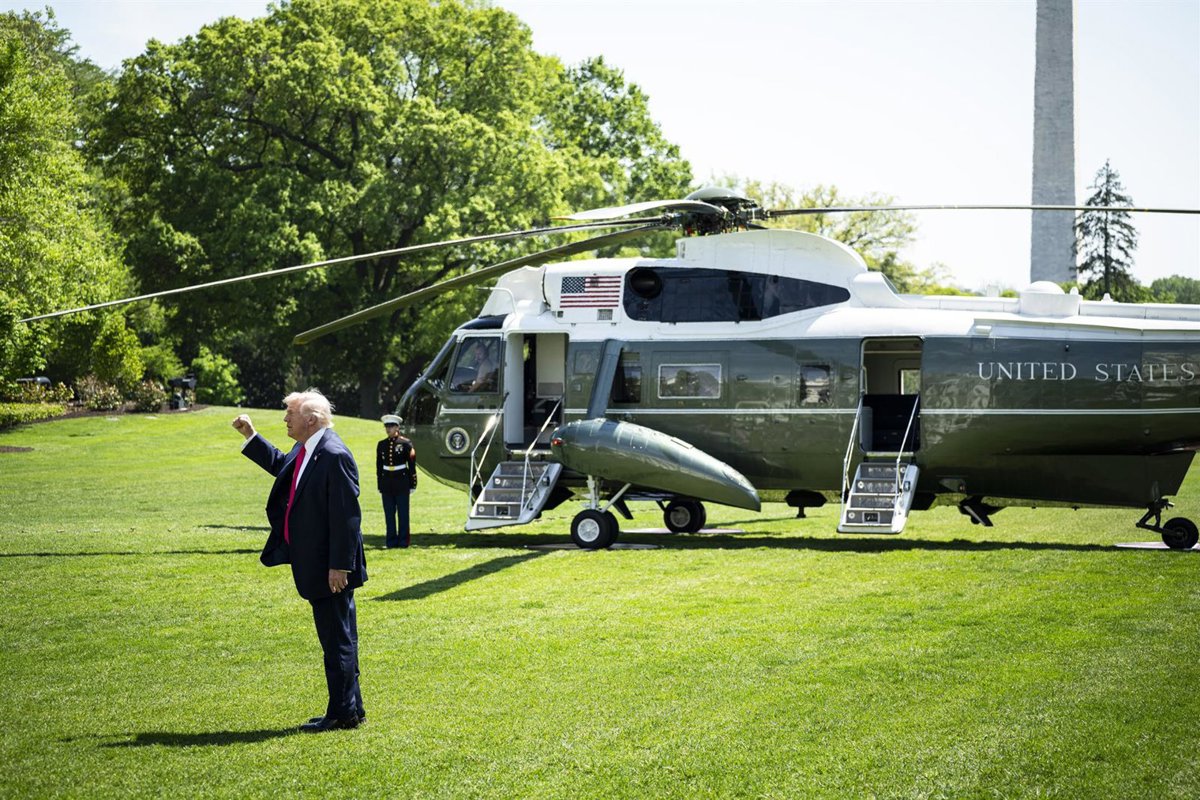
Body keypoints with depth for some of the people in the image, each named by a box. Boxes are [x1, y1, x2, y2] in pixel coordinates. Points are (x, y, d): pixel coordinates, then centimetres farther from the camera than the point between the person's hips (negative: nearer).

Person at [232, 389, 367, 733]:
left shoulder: (335, 456, -20)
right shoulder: (304, 451, 10)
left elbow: (346, 516, -23)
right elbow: (280, 464, 34)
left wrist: (339, 566, -23)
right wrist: (251, 437, 27)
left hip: (331, 569, -10)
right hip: (313, 567, 10)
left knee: (338, 641, -3)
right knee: (336, 640, 16)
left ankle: (343, 713, 4)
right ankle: (350, 709, 24)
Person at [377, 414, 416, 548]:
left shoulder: (405, 443, -4)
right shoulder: (381, 444, 7)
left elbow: (412, 465, -1)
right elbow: (379, 466, 11)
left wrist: (412, 484, -3)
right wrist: (380, 486, 9)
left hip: (402, 482, -3)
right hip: (387, 483, 3)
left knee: (403, 513, 1)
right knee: (389, 513, 5)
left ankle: (403, 540, 6)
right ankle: (391, 540, 10)